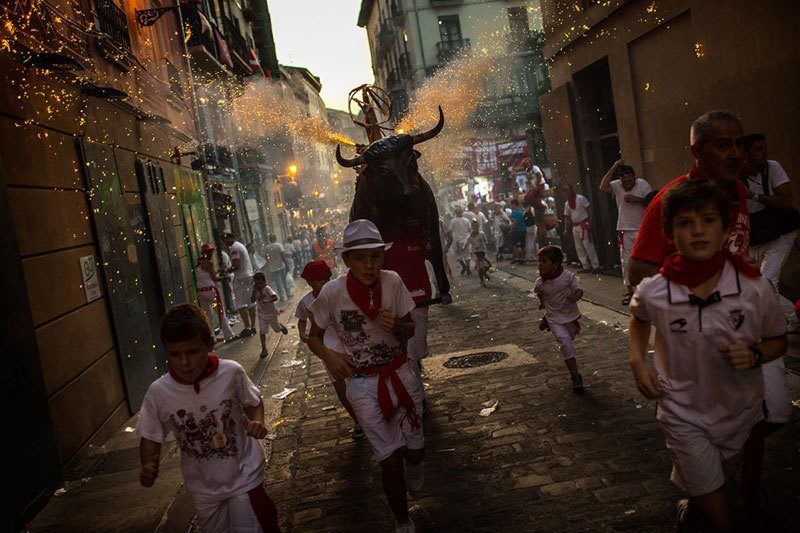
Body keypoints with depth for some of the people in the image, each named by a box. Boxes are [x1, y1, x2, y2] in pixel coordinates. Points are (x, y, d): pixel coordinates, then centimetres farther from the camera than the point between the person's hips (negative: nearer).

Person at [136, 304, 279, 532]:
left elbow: (253, 402, 1)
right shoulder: (158, 393, -17)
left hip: (244, 477, -2)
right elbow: (151, 437, -2)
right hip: (203, 488, 2)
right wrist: (148, 468, -19)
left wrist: (256, 423, -18)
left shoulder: (231, 372, -19)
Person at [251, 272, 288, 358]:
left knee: (277, 329, 18)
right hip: (262, 315, 4)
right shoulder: (256, 290, -7)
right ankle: (264, 349, 7)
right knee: (262, 332, -3)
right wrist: (254, 291, -23)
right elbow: (252, 301, -13)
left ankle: (282, 327, 54)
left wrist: (267, 300, -53)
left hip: (271, 313, -3)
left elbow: (275, 297, -38)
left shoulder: (267, 289, -25)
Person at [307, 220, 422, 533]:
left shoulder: (392, 281, -12)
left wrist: (397, 326, -21)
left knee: (415, 451, 12)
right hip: (363, 385, -2)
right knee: (391, 461, 1)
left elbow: (410, 331, 2)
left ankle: (412, 463, 52)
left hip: (400, 375, 2)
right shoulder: (333, 292, -17)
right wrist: (328, 355, -22)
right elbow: (314, 336, -1)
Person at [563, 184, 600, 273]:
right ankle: (586, 267, 13)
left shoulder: (580, 198, -6)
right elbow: (568, 217, 17)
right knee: (579, 249, 7)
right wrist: (566, 229, 11)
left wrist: (589, 223, -15)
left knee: (588, 246, -10)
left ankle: (596, 266, -7)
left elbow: (589, 210, -8)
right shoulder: (567, 203, 13)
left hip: (584, 225, -7)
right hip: (575, 227, 7)